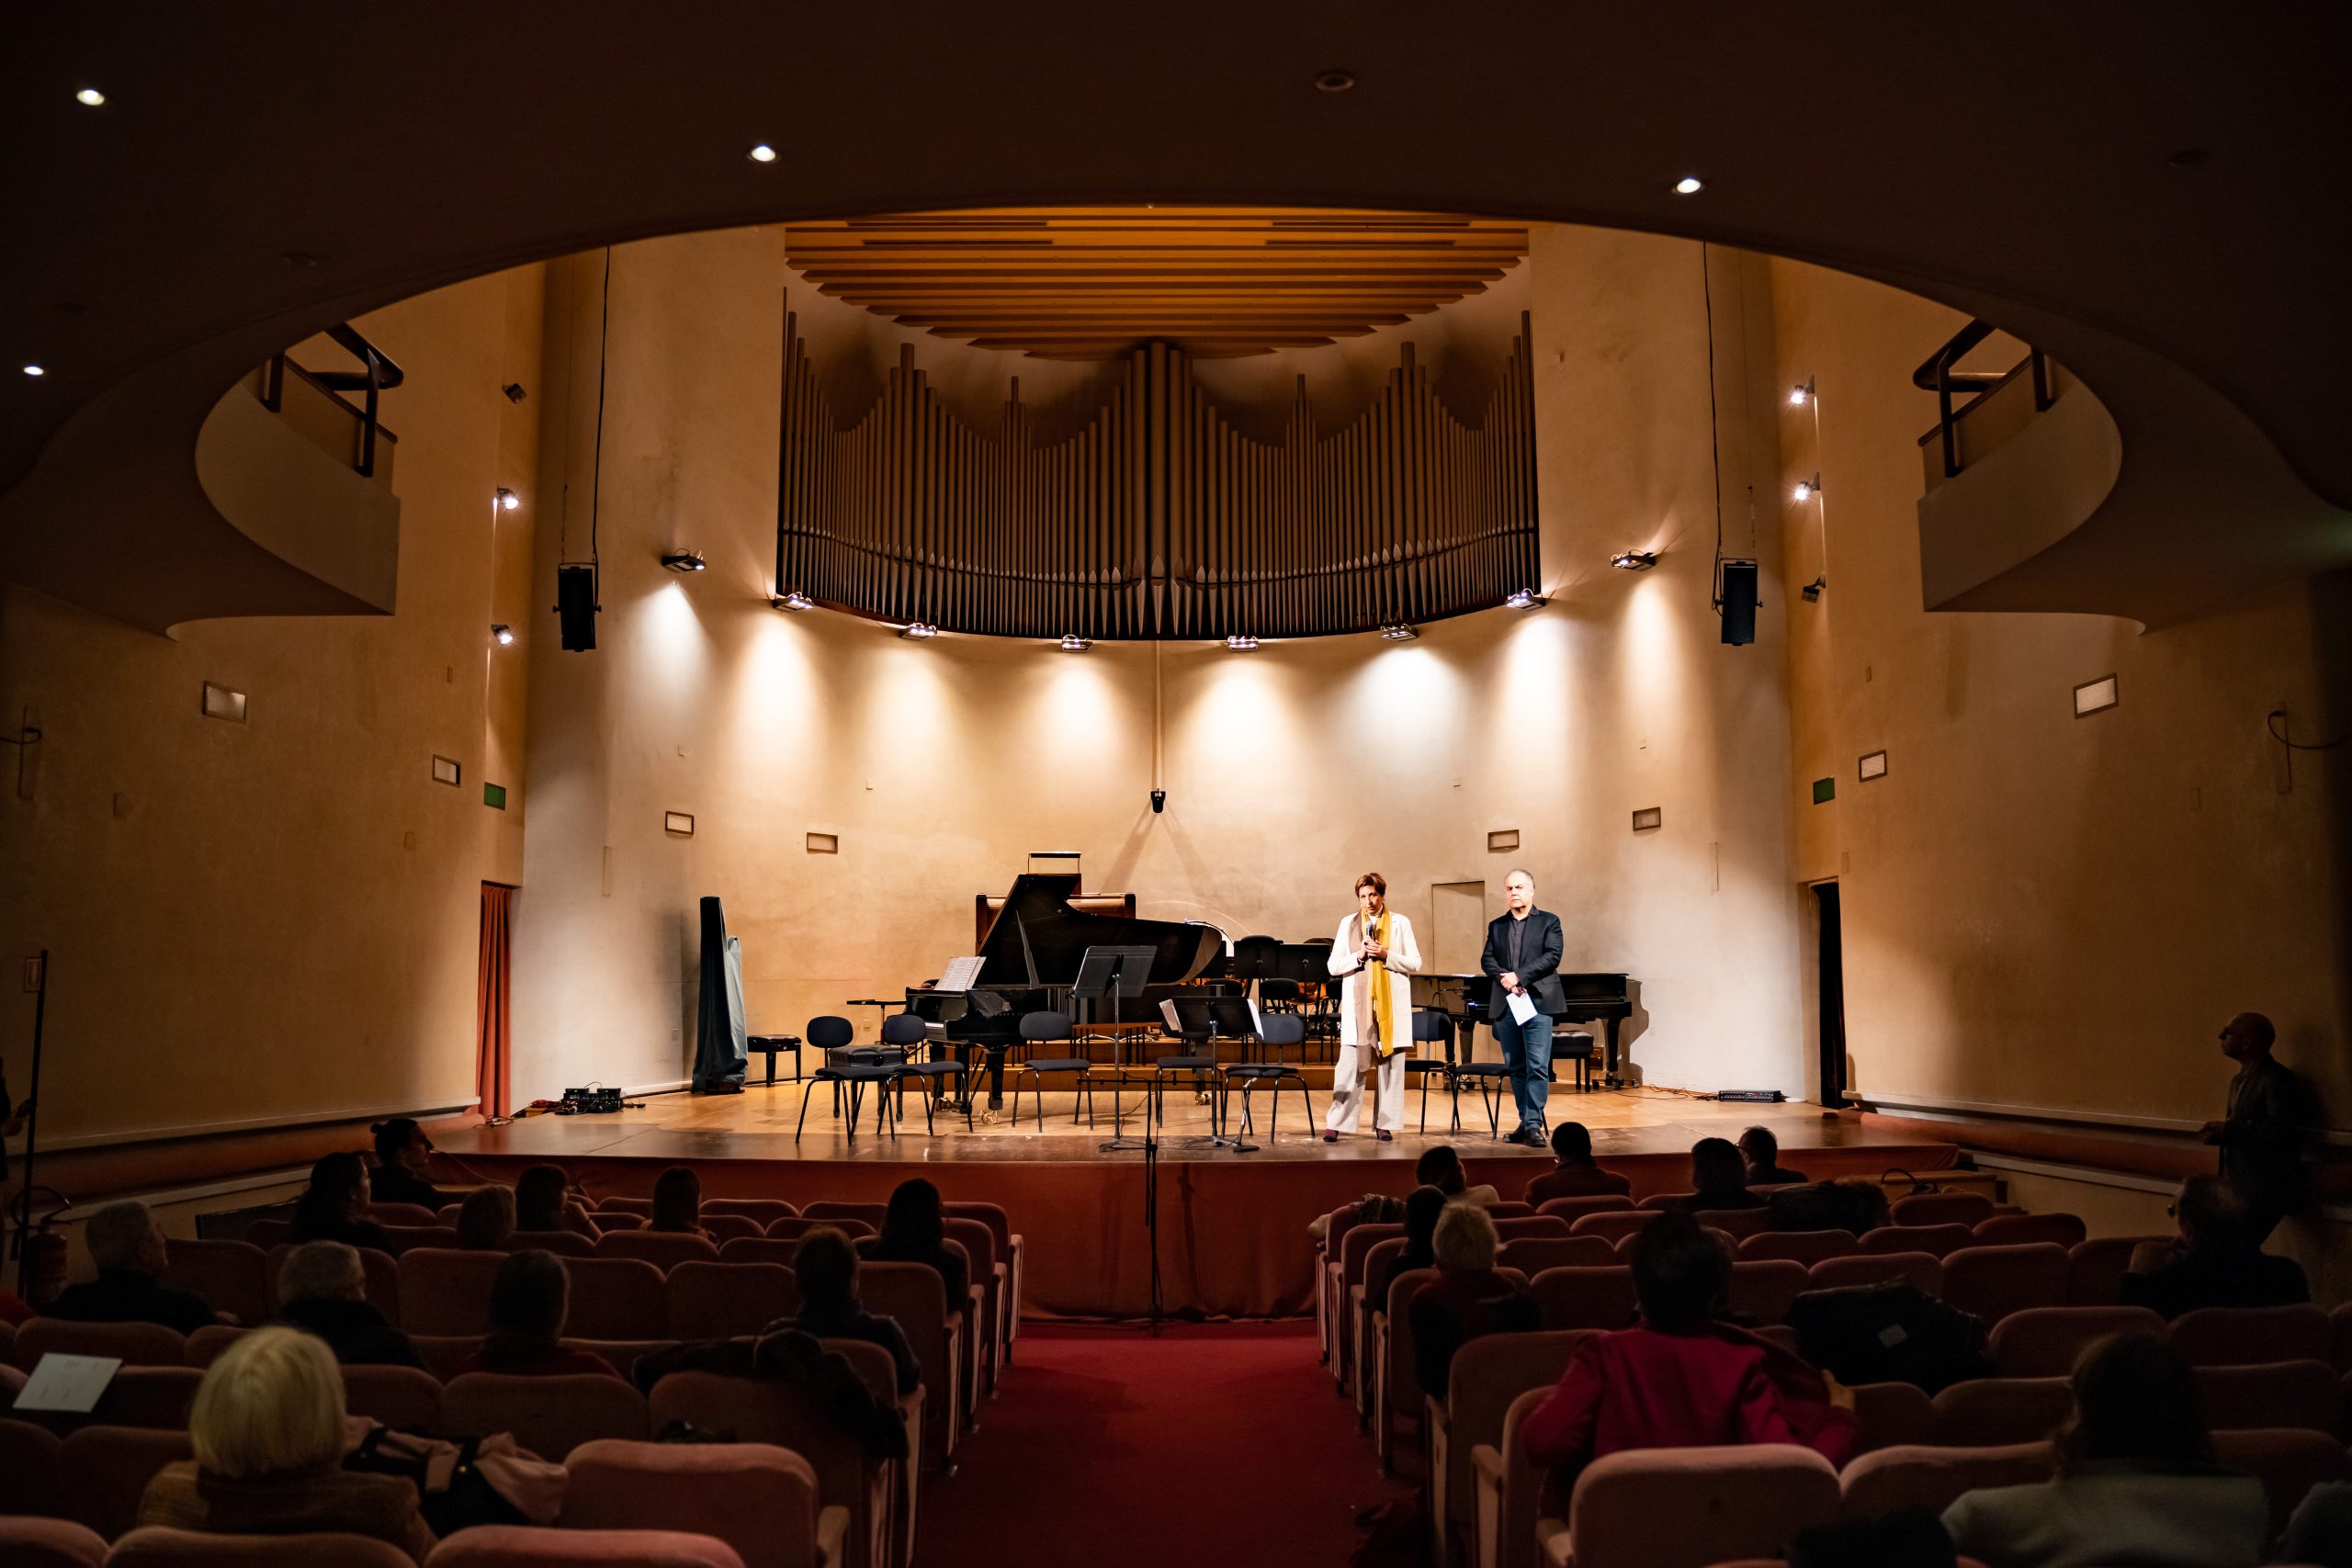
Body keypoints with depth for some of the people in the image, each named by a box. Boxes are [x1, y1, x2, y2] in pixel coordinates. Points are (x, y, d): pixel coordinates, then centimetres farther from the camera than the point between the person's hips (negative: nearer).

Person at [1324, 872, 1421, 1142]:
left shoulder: (1400, 923, 7)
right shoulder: (1348, 924, 10)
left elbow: (1415, 964, 2)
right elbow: (1332, 965, 6)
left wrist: (1385, 955, -12)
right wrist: (1359, 955, -11)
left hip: (1391, 1005, 0)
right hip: (1358, 1006, 0)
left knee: (1390, 1066, 2)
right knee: (1350, 1066, -4)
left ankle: (1384, 1124, 9)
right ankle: (1335, 1124, -1)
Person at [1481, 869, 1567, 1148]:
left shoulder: (1549, 922, 4)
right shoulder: (1496, 926, 15)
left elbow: (1552, 957, -8)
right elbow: (1486, 959, 6)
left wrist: (1519, 976, -15)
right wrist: (1503, 978, -14)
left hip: (1538, 1001, -4)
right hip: (1505, 1004, 4)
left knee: (1538, 1067, -10)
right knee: (1516, 1068, 8)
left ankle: (1533, 1125, -11)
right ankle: (1525, 1123, 15)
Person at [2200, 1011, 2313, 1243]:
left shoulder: (2279, 1080, -14)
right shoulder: (2240, 1080, 16)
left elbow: (2283, 1132, -23)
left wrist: (2229, 1131, -18)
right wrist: (2220, 1132, 2)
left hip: (2265, 1189, -9)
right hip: (2240, 1185, 9)